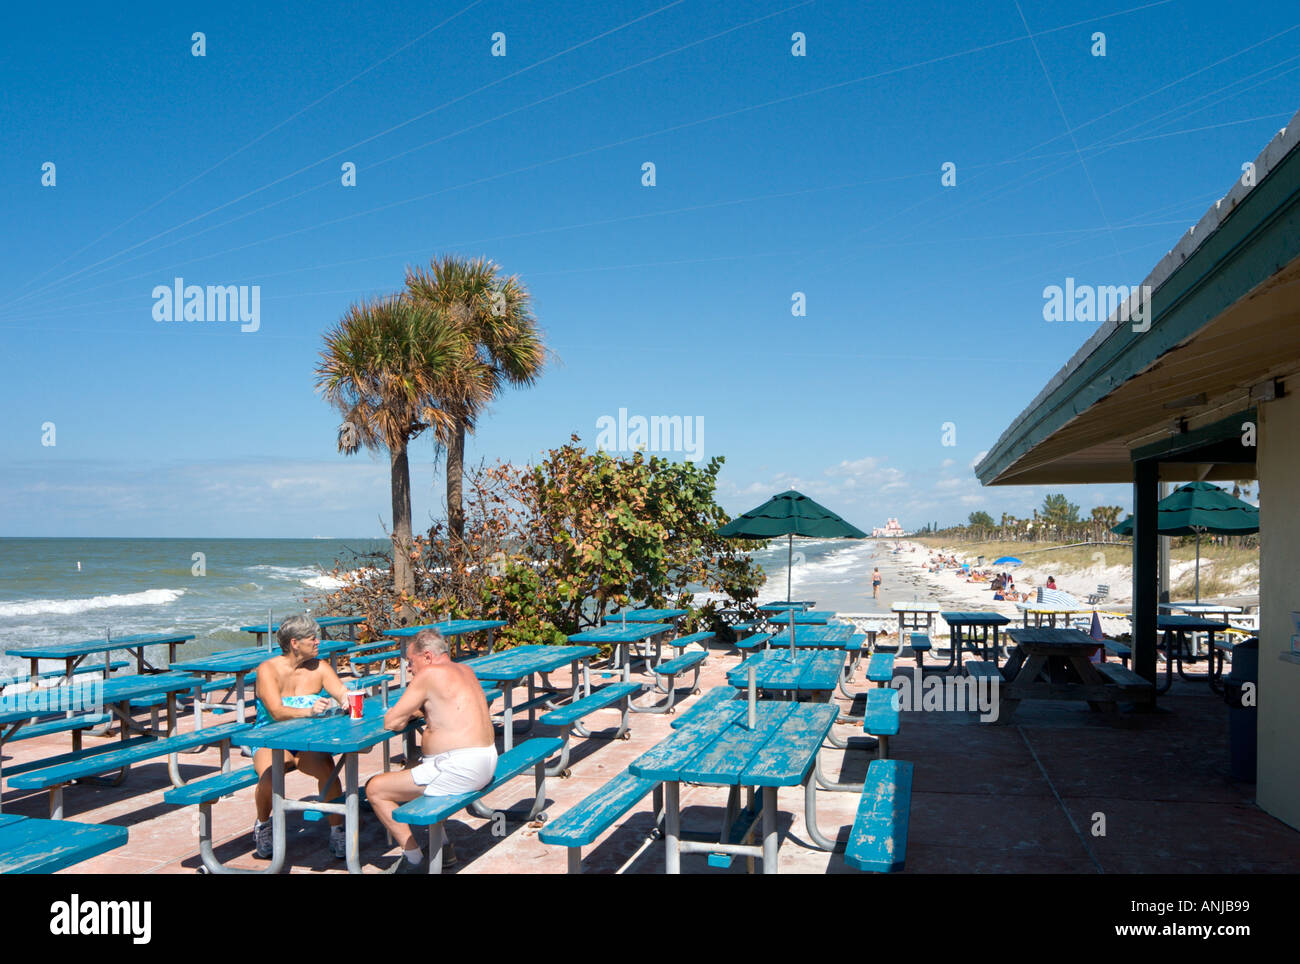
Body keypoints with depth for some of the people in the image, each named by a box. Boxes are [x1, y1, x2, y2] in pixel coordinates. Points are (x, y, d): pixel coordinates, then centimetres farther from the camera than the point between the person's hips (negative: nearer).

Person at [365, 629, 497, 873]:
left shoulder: (429, 674, -13)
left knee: (375, 789, 0)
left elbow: (391, 722, -11)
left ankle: (412, 856, 5)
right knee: (406, 776, 31)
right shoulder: (464, 670, 13)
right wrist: (414, 710, 9)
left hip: (458, 768, -10)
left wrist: (404, 715, 10)